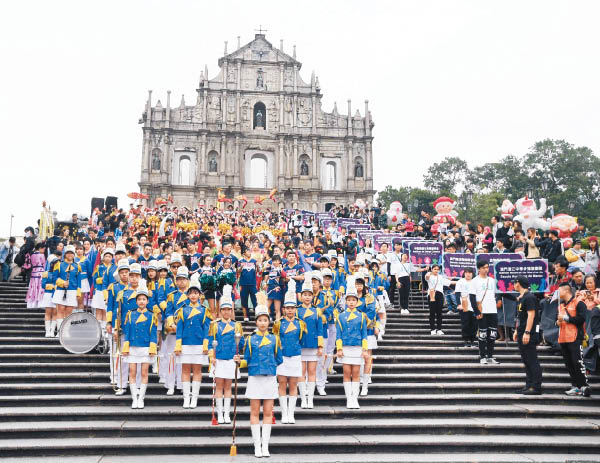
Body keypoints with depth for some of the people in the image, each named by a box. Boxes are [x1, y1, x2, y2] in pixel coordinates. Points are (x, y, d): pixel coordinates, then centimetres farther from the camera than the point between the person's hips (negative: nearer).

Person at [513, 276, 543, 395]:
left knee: (532, 361, -6)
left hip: (529, 333, -10)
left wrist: (527, 332, -23)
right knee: (526, 361, 13)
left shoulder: (529, 297, -13)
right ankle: (529, 385, 19)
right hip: (522, 334, 10)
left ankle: (536, 387, -2)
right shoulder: (520, 298, 16)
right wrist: (516, 331, 21)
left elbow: (531, 315, -19)